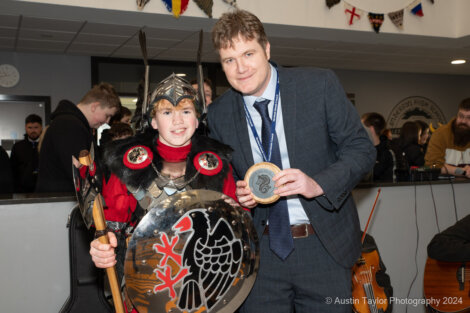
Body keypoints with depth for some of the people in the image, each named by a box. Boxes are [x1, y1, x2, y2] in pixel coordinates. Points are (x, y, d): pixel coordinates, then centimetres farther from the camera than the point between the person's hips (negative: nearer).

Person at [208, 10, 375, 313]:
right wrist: (236, 193, -11)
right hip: (259, 252, 2)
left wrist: (318, 184, -22)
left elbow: (361, 148, -6)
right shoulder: (219, 114, -1)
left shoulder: (320, 85, -8)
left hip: (323, 248, -1)